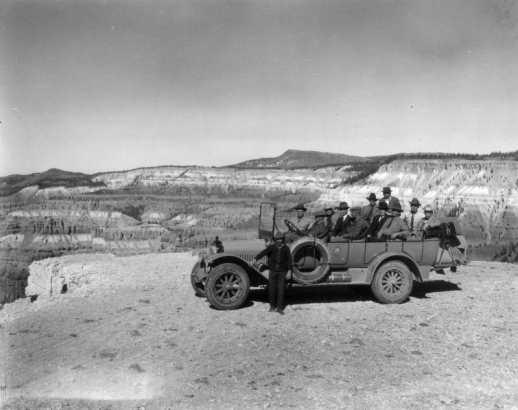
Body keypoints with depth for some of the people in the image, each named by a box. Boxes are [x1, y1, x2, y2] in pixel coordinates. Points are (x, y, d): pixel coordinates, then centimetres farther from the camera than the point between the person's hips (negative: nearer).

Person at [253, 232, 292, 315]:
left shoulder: (286, 248, -3)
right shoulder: (272, 247, -3)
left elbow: (289, 260, -3)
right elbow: (263, 252, -11)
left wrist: (289, 271, -8)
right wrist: (256, 259, -22)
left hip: (282, 272, -1)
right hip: (273, 270, 1)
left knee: (281, 289, 0)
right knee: (272, 289, 6)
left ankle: (280, 308, 8)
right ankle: (272, 306, 21)